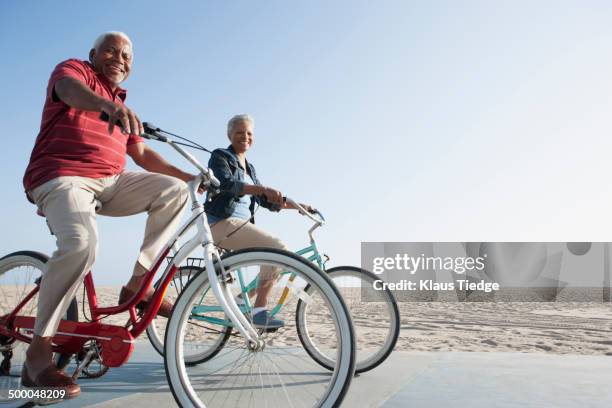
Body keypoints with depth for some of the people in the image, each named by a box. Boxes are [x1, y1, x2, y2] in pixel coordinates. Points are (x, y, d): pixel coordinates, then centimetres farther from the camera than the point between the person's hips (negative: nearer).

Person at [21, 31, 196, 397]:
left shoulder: (123, 108, 26)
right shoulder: (75, 69, 6)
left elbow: (142, 154, 21)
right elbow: (69, 88, -20)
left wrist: (187, 175, 10)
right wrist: (109, 105, -43)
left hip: (110, 183, 7)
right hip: (62, 178, -7)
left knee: (174, 190, -11)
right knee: (81, 242, -33)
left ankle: (138, 283, -9)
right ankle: (38, 353, -22)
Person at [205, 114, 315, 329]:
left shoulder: (249, 167, 22)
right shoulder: (220, 157, -1)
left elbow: (265, 200, 20)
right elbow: (226, 184, -22)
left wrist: (297, 206, 9)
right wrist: (263, 188, -36)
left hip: (242, 223, 8)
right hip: (223, 222, -8)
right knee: (277, 248, -22)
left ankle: (241, 300, 7)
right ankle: (259, 311, -18)